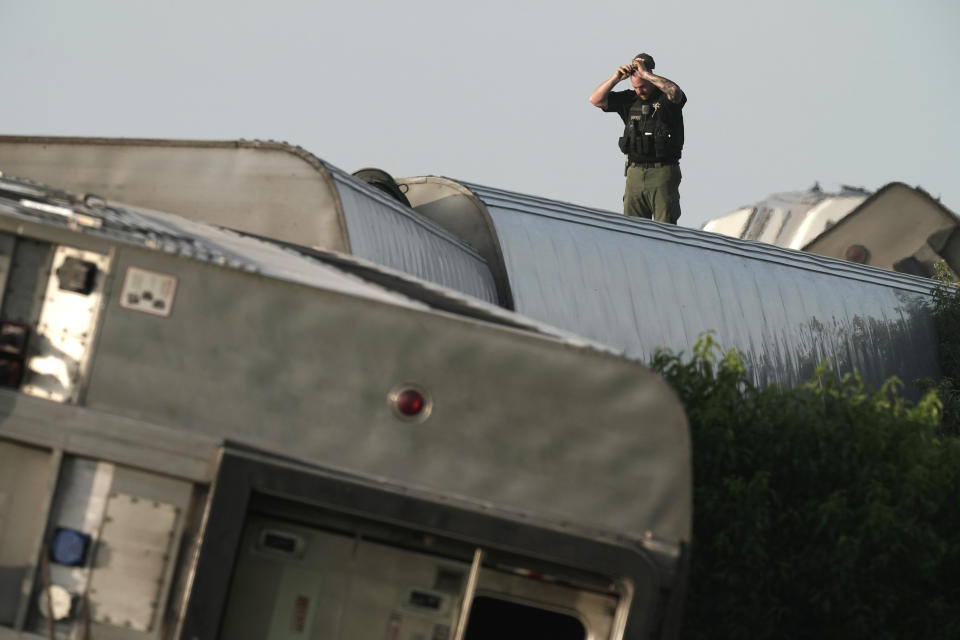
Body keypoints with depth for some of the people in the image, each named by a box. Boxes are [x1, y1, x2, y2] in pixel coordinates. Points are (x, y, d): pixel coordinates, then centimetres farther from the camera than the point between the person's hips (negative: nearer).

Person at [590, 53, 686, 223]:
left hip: (663, 173, -5)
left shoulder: (666, 99, -3)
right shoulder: (629, 100, 11)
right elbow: (596, 100, 9)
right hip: (635, 174, 5)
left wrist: (645, 73, -22)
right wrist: (616, 78, -5)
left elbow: (674, 91, -27)